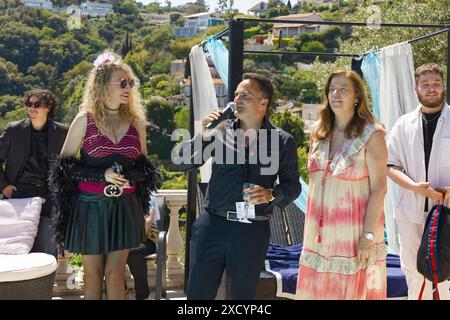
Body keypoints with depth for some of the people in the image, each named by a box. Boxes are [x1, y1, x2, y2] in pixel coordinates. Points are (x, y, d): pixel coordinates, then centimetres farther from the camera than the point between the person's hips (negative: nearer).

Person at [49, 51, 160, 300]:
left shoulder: (135, 121, 4)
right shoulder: (84, 120, -5)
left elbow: (144, 165, 13)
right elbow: (65, 164, -4)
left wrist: (129, 176, -10)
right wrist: (103, 175, -17)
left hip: (125, 206, 2)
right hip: (90, 204, -2)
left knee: (115, 272, 5)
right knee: (92, 272, 9)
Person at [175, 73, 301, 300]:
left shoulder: (282, 141, 1)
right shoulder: (220, 131, 3)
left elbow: (292, 185, 5)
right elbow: (183, 162, 2)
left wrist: (271, 194, -14)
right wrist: (203, 136, -13)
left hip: (253, 230, -1)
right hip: (212, 224, 1)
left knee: (242, 294, 13)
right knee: (197, 293, 7)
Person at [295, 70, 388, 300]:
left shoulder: (371, 134, -8)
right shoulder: (319, 132, 8)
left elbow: (379, 189, -11)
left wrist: (369, 235, -16)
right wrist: (311, 225, 13)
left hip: (353, 233, -5)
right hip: (319, 232, 5)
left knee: (352, 290, 3)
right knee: (317, 289, 9)